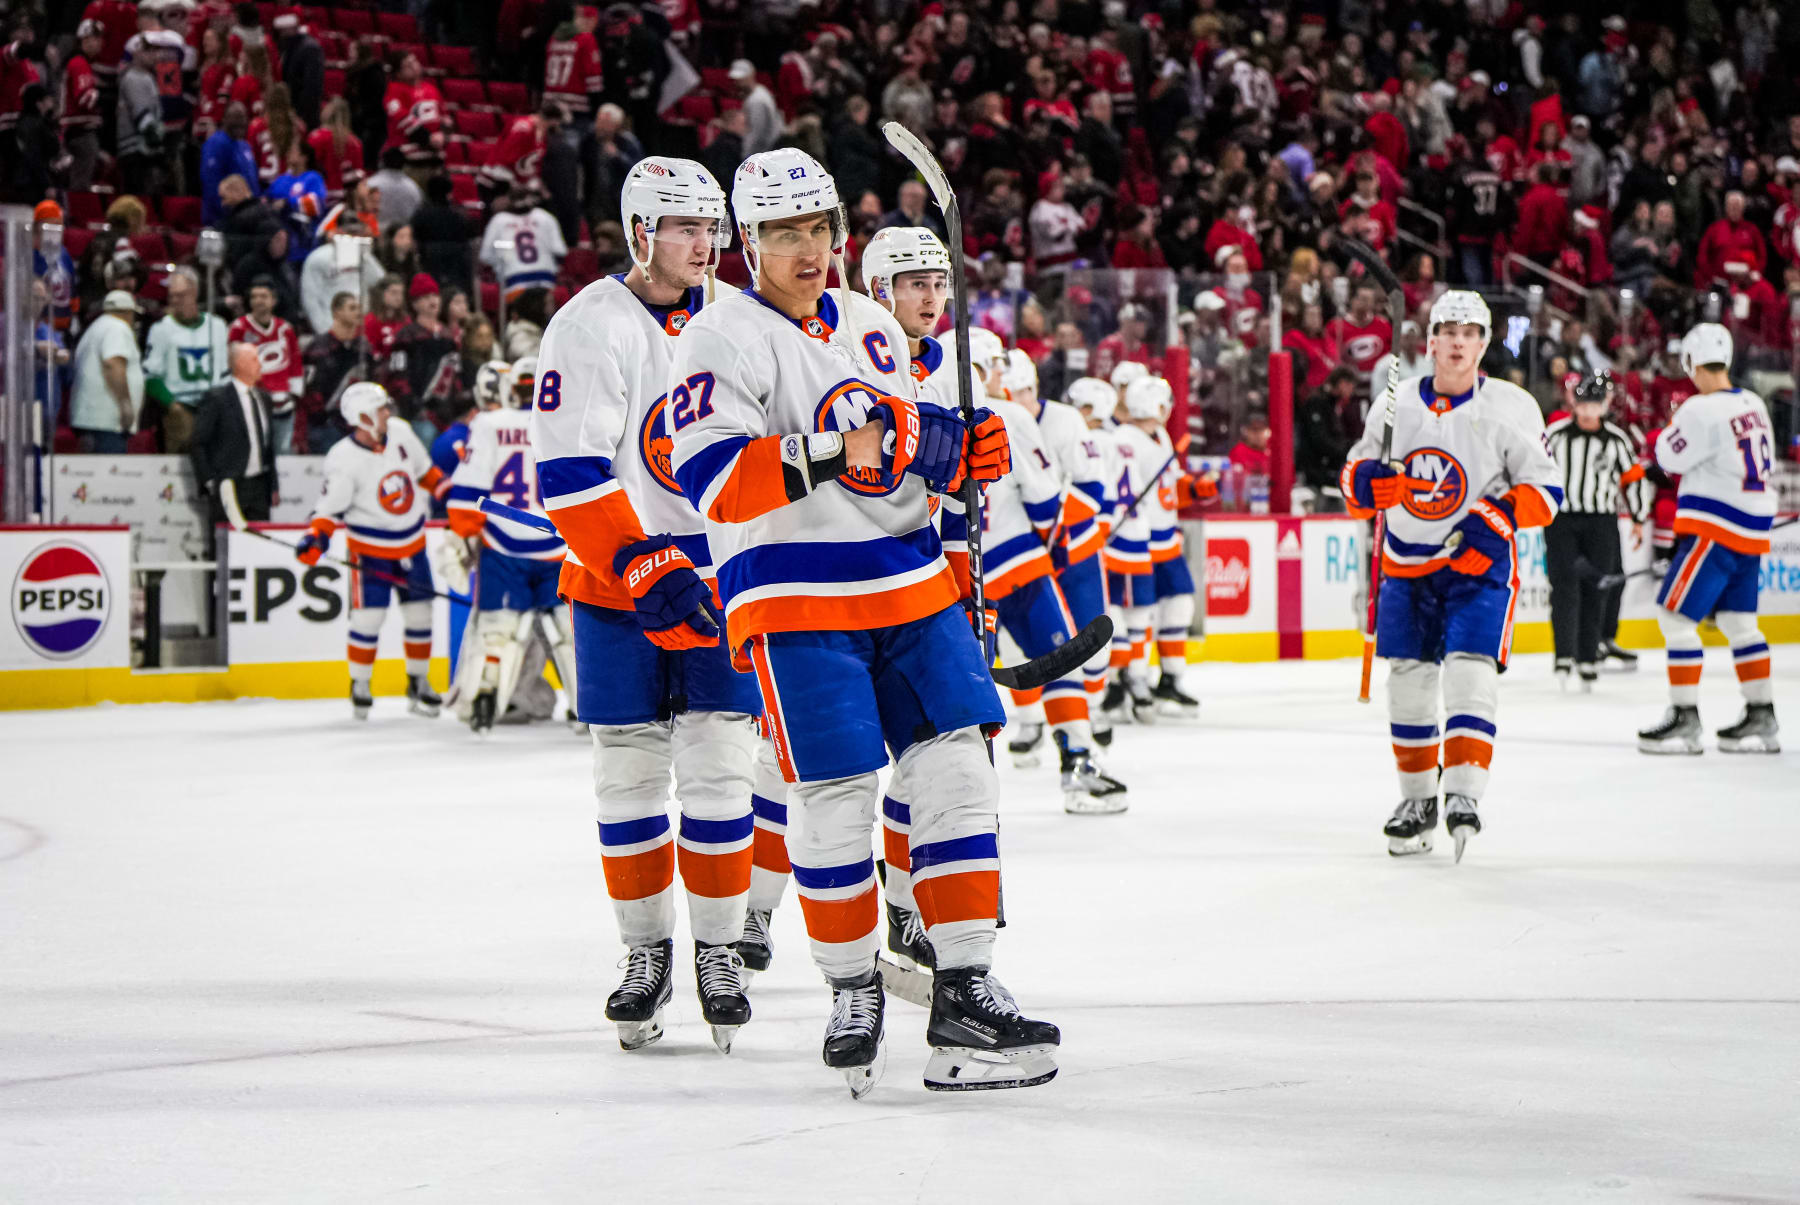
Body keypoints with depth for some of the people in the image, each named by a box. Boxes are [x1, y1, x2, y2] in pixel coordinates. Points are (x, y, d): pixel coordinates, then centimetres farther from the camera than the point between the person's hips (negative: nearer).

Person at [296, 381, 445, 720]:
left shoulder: (399, 432, -6)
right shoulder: (344, 460, -21)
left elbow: (424, 470, 11)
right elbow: (331, 507, -16)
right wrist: (316, 539, -30)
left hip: (412, 544, 5)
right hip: (371, 549, -5)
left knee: (419, 615, 7)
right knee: (368, 617, -8)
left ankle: (418, 684, 21)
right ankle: (359, 686, 8)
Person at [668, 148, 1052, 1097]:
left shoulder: (872, 329, 16)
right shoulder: (723, 338, -7)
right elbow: (712, 480, -20)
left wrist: (960, 451, 5)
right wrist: (827, 454, -30)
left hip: (909, 584, 6)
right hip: (795, 601, -6)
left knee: (956, 770, -1)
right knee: (835, 797, -6)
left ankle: (964, 994, 3)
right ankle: (852, 991, 13)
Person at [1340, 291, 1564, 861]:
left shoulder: (1510, 407, -7)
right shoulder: (1396, 403, 2)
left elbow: (1546, 491, -5)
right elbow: (1355, 479, 8)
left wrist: (1502, 514, -23)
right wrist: (1369, 482, -16)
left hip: (1479, 562, -3)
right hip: (1407, 563, 3)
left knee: (1470, 676, -15)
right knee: (1408, 682, 5)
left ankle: (1462, 797, -17)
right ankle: (1417, 800, 18)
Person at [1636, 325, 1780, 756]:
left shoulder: (1703, 410, -18)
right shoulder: (1753, 405, 8)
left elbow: (1671, 457, -9)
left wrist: (1674, 422, 9)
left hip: (1716, 528, -9)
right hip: (1752, 531, 9)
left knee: (1676, 615, -5)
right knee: (1739, 622, 16)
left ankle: (1685, 719, -7)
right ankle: (1762, 719, 17)